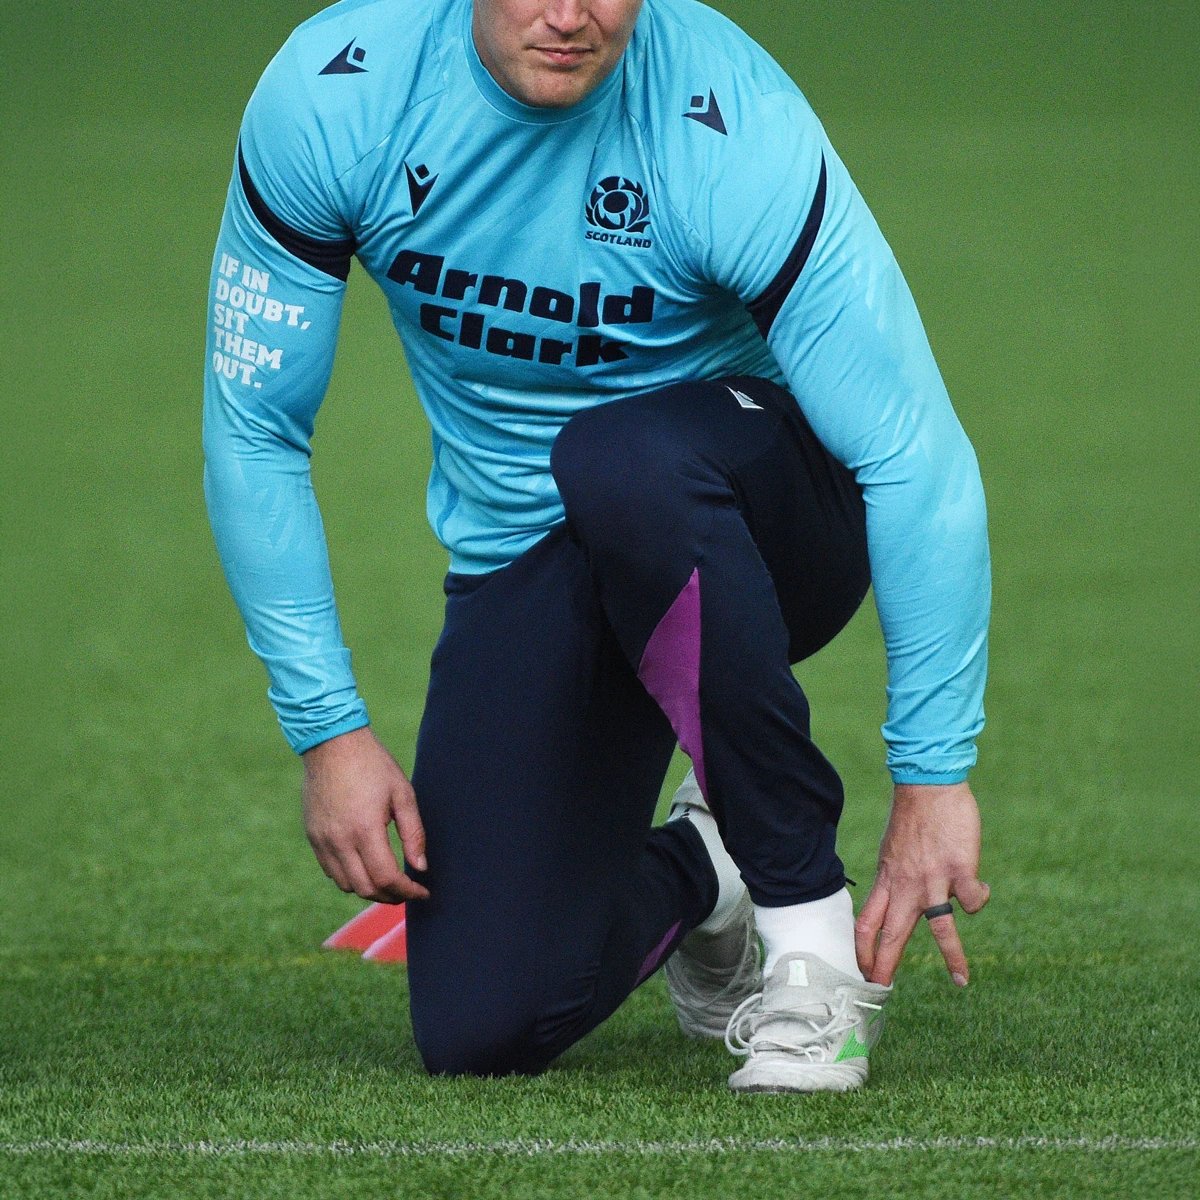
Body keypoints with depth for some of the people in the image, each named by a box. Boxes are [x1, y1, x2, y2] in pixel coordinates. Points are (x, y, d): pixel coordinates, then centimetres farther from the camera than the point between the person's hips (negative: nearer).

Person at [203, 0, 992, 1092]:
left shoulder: (732, 130, -26)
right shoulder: (327, 96, -17)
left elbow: (915, 460, -26)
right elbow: (255, 430, -6)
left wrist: (933, 777, -30)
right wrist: (327, 728, -12)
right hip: (522, 578, 3)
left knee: (622, 460, -39)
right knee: (481, 1029, -14)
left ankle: (815, 927, -22)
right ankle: (698, 872, 20)